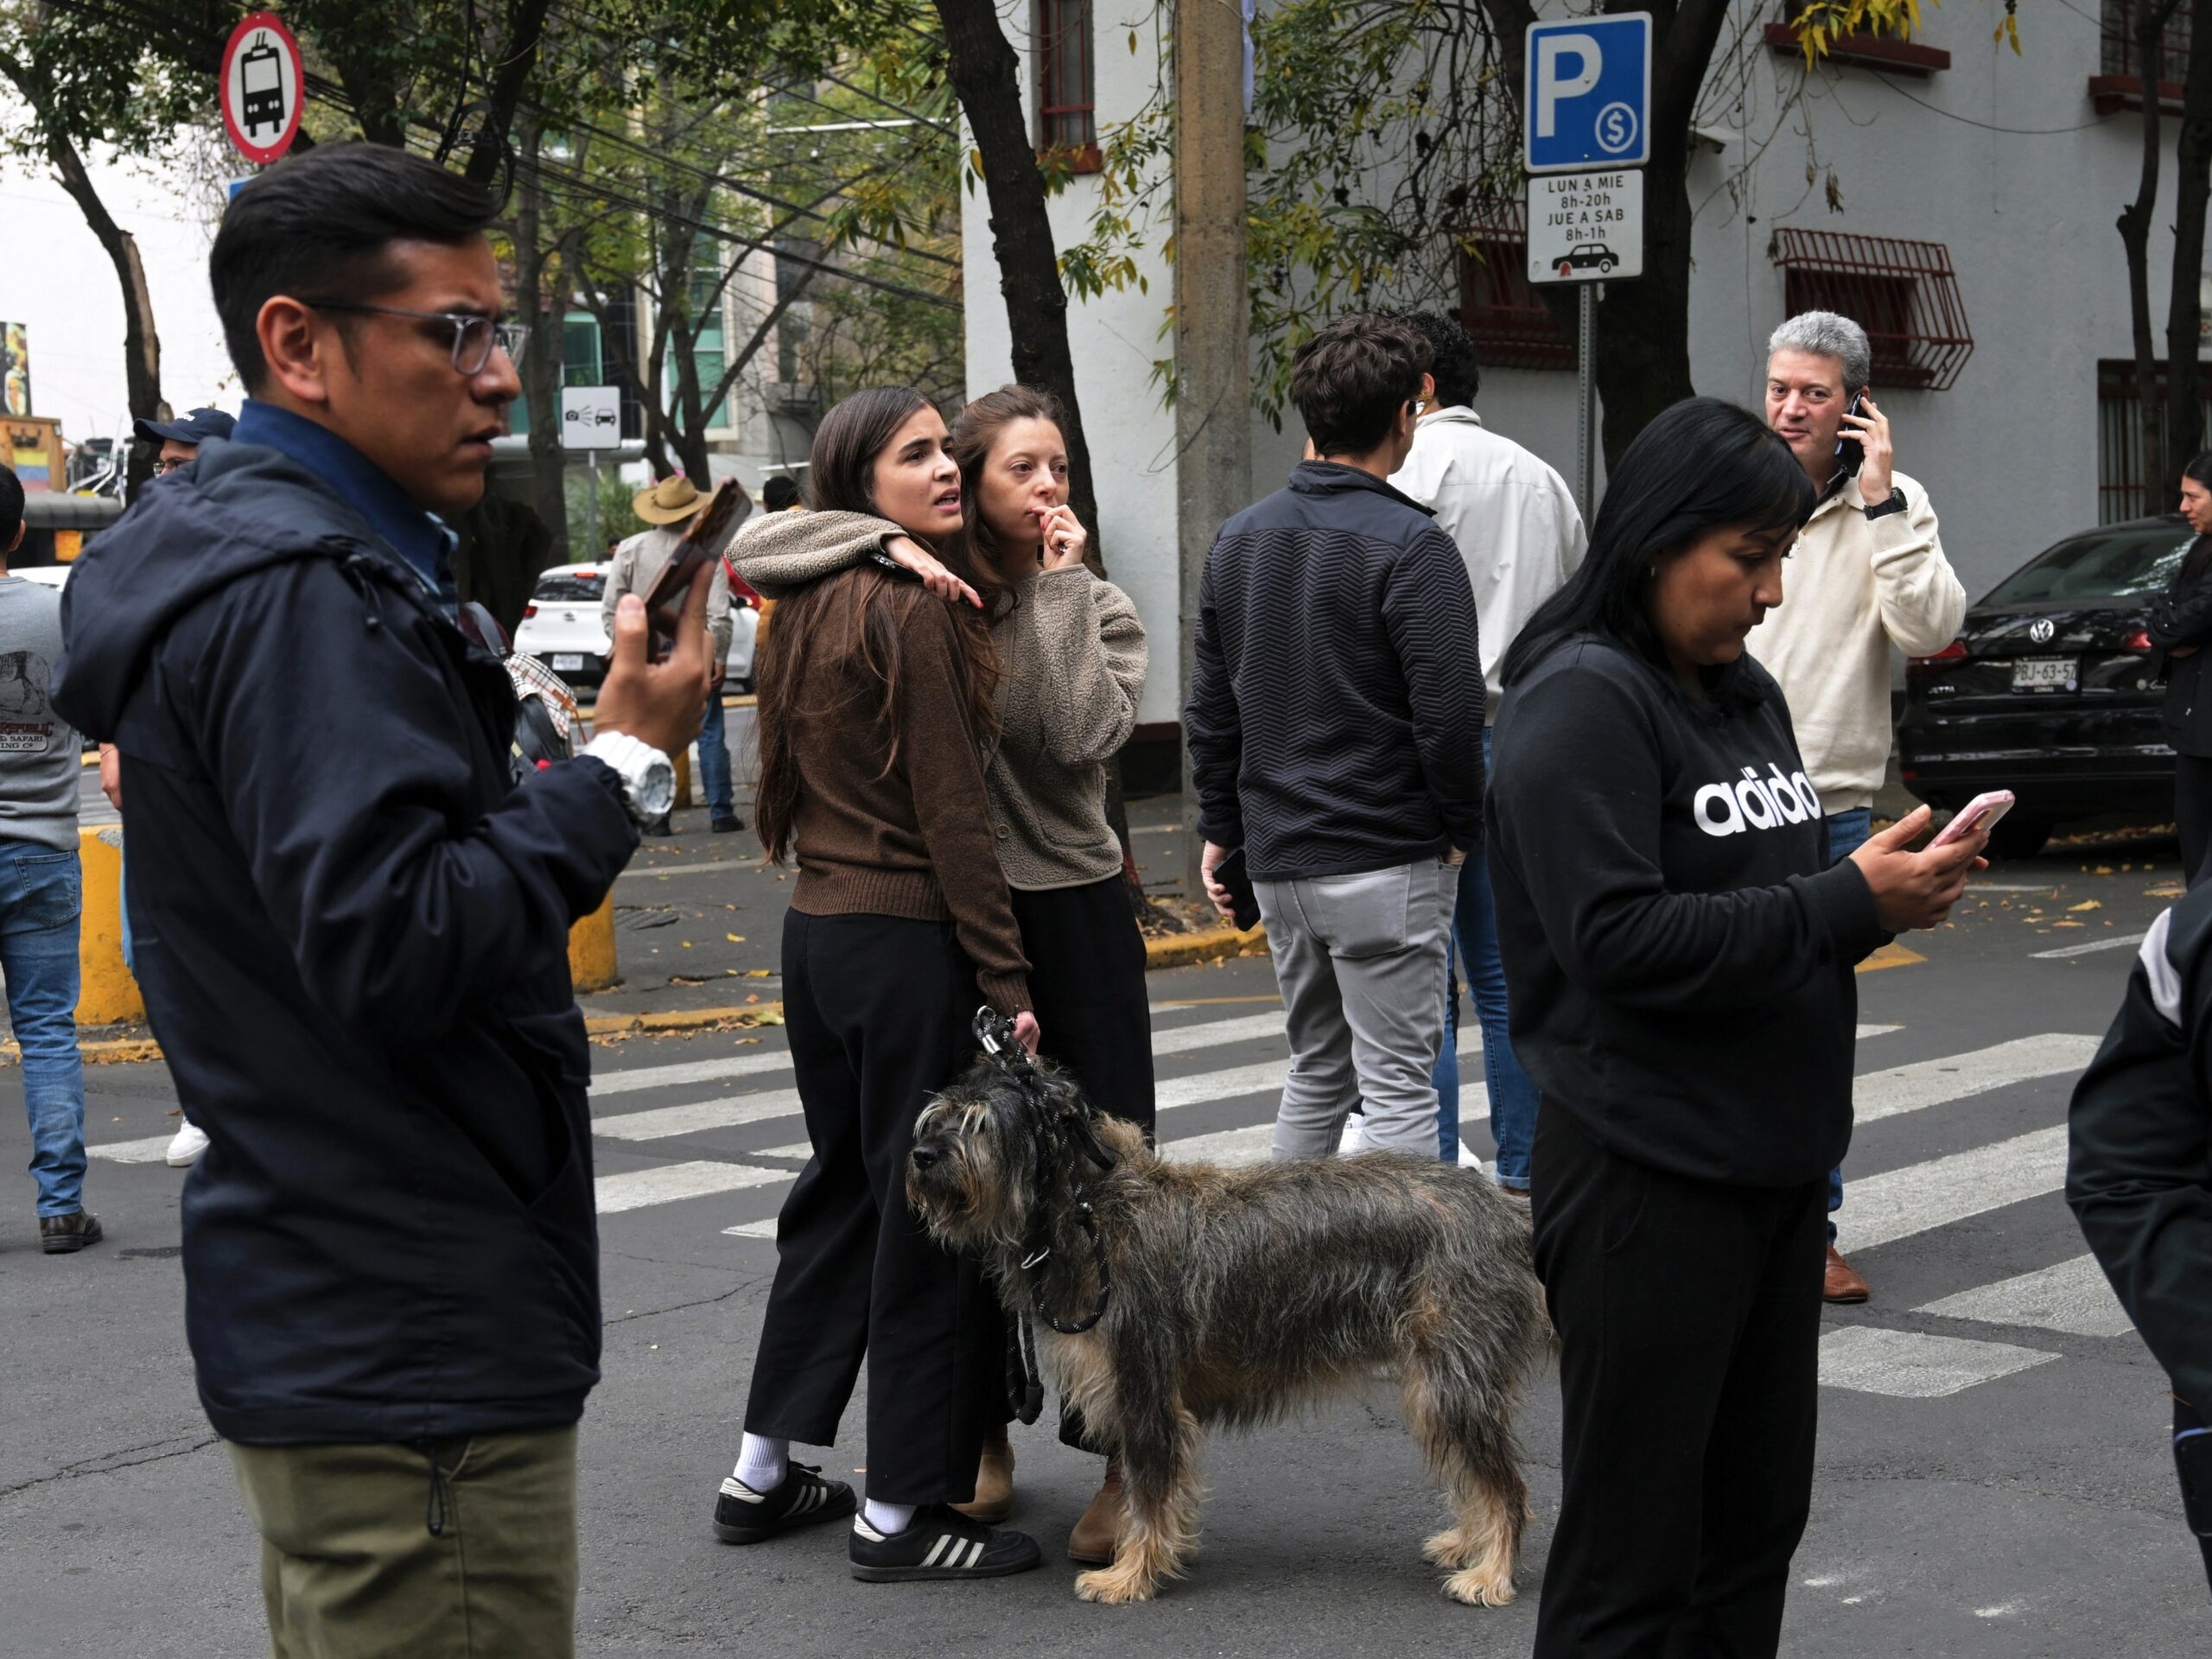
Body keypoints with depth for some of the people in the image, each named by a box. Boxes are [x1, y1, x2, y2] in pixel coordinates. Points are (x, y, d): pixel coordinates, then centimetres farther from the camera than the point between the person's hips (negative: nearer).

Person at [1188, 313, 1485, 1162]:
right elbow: (1447, 711, -17)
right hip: (1388, 863, -7)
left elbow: (1211, 707, 13)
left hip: (1277, 859, 7)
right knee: (1398, 1087, -2)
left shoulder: (1238, 539, 8)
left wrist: (1221, 826, 20)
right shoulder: (1411, 547, -13)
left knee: (1317, 1069, 19)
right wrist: (1461, 829, -3)